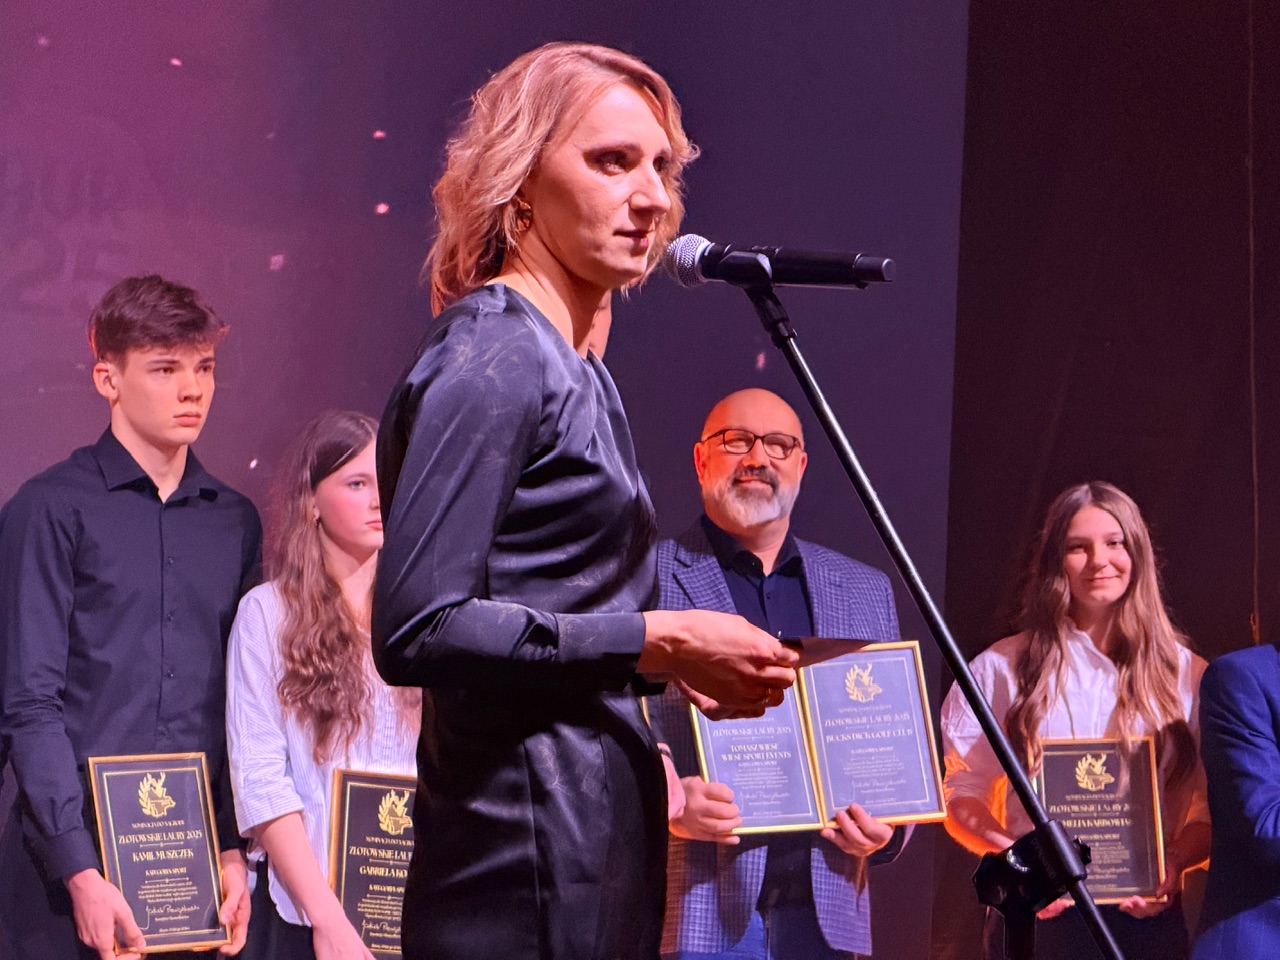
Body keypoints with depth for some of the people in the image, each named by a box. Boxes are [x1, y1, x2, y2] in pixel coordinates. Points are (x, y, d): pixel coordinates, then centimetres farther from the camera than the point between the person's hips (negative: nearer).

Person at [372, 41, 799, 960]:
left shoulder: (574, 368, 17)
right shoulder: (491, 358, -11)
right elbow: (417, 628, -20)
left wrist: (682, 665, 8)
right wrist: (656, 641, -17)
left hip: (598, 834, 9)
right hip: (529, 845, -9)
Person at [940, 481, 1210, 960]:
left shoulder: (1187, 675, 6)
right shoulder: (1002, 669, 4)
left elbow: (1213, 811, 6)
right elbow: (962, 795, 4)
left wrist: (1174, 861, -13)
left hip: (1146, 916, 1)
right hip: (1036, 915, -1)